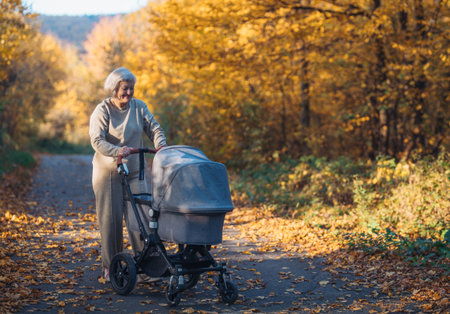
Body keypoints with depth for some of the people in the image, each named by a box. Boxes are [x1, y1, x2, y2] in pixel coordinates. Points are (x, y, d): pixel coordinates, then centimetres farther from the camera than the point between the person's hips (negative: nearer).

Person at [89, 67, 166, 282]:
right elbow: (97, 140, -19)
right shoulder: (102, 111, -8)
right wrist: (117, 151, -36)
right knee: (110, 219, -1)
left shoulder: (139, 107, 5)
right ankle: (109, 268, 9)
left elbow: (154, 128, 2)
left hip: (134, 171, 4)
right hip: (108, 172, -4)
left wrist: (160, 145, -20)